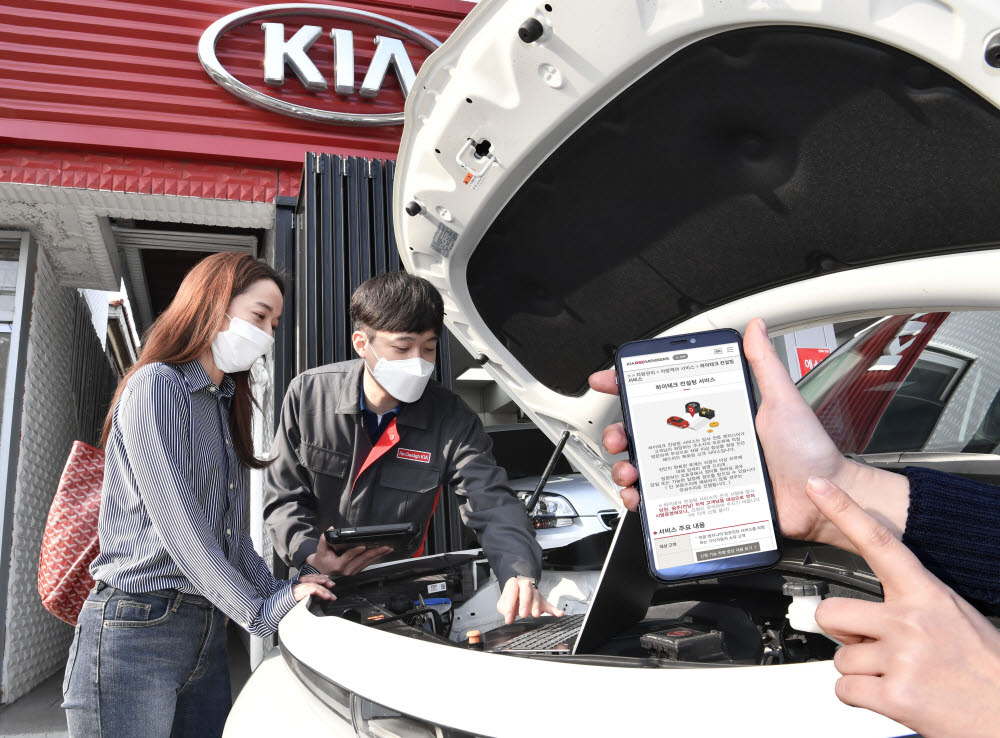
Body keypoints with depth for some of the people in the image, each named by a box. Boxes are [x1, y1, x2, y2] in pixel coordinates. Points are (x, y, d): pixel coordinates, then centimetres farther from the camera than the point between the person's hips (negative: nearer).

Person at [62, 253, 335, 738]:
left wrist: (281, 594, 1)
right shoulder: (156, 386, -10)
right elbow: (176, 523, -18)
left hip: (208, 632, 8)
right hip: (136, 629, -8)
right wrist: (259, 610, -18)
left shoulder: (227, 404, 16)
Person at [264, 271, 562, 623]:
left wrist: (521, 576, -39)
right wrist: (309, 552, -22)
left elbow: (493, 505, -20)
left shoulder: (453, 422, -12)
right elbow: (283, 495, -2)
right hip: (316, 584, 1)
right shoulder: (307, 393, -9)